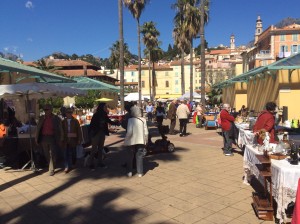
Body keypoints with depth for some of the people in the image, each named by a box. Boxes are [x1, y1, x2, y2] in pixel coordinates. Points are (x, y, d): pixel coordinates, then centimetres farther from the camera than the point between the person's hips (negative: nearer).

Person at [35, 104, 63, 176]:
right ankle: (50, 166, 30)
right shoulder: (41, 118, 7)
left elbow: (60, 130, 1)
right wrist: (36, 138, 6)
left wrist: (60, 140, -2)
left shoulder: (56, 119, -3)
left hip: (52, 138, -4)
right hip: (44, 138, 4)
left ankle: (52, 170, 5)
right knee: (46, 154, 13)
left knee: (52, 154, -4)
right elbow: (38, 129, 11)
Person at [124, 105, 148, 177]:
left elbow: (129, 132, -18)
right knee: (139, 157, 10)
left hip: (132, 141, -2)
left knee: (130, 156, 14)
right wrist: (145, 140, 9)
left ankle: (130, 172, 18)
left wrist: (126, 140, -7)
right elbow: (146, 132, -2)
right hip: (141, 140, 2)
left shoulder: (131, 120, -13)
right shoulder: (143, 120, -4)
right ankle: (140, 172, 12)